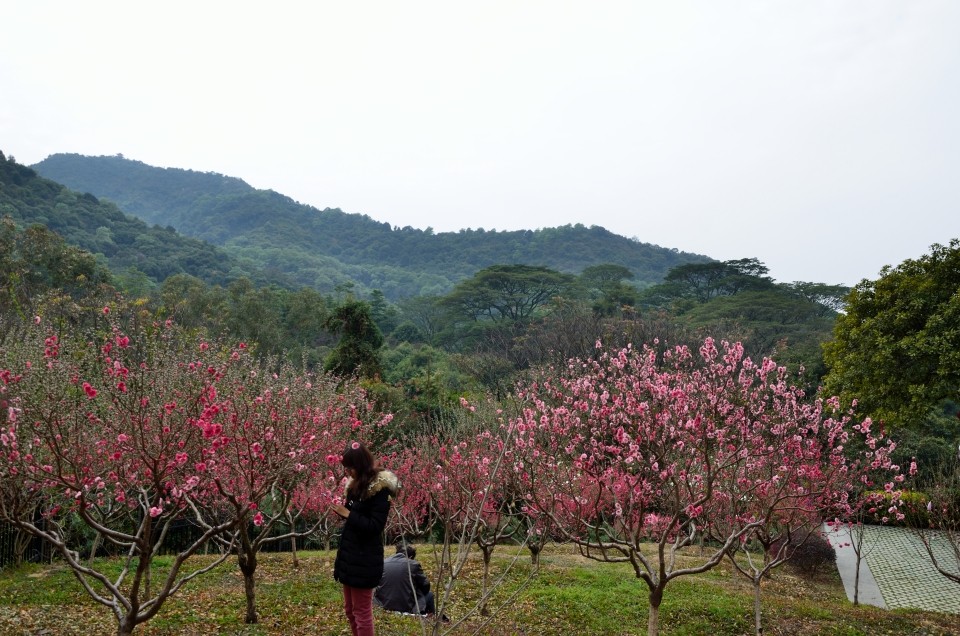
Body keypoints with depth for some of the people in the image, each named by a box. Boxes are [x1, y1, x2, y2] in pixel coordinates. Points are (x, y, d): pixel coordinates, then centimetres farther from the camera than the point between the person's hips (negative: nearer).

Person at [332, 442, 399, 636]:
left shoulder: (380, 489, -16)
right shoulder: (356, 484, 10)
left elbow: (375, 526, -20)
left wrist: (348, 514, -20)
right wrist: (342, 510, 2)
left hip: (365, 559, -9)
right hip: (349, 555, 9)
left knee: (361, 612, 1)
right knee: (350, 610, 17)